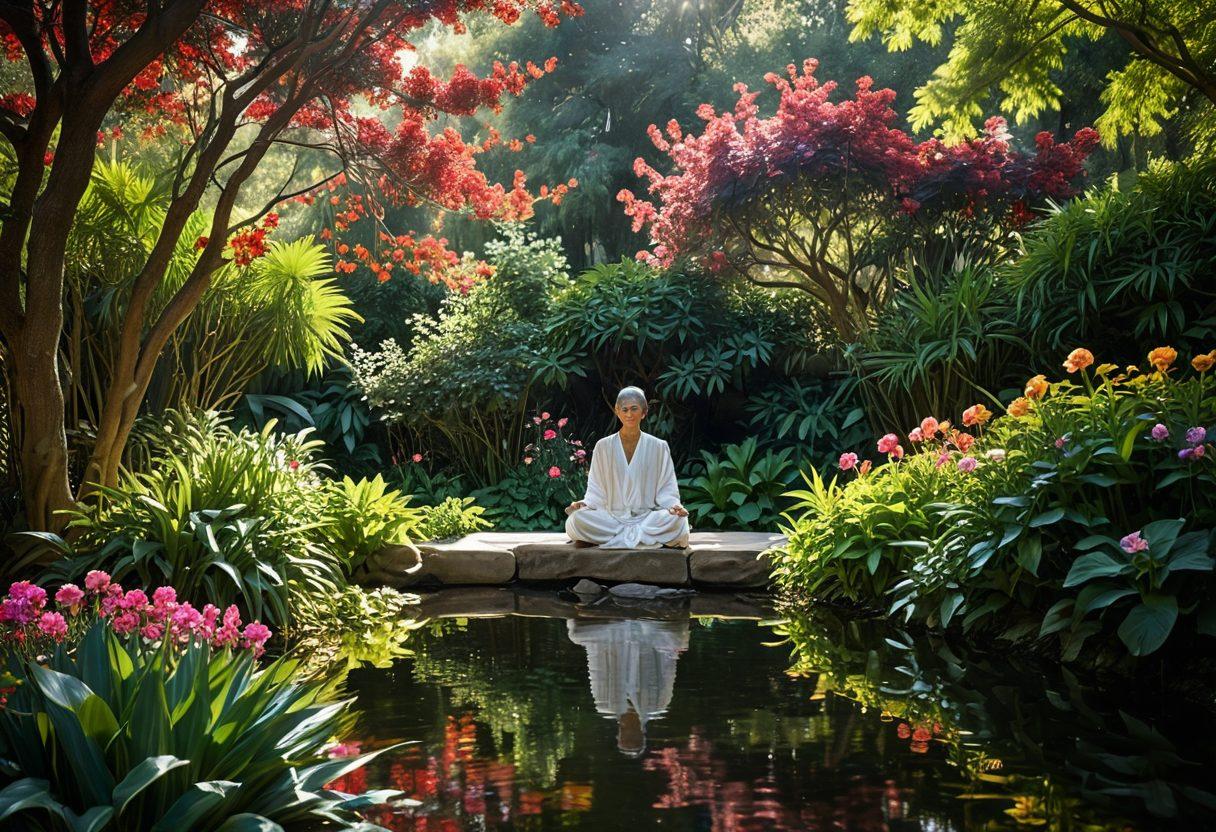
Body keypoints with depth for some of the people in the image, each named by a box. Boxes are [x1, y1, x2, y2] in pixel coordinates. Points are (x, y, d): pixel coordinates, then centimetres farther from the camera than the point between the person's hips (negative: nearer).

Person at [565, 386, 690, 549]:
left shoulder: (658, 447, 9)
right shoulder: (604, 447, 10)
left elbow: (666, 490, 7)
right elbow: (596, 490, 9)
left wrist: (673, 505, -14)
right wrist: (584, 504, -11)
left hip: (647, 515, 0)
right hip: (612, 517, 0)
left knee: (677, 521, -32)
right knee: (577, 520, -30)